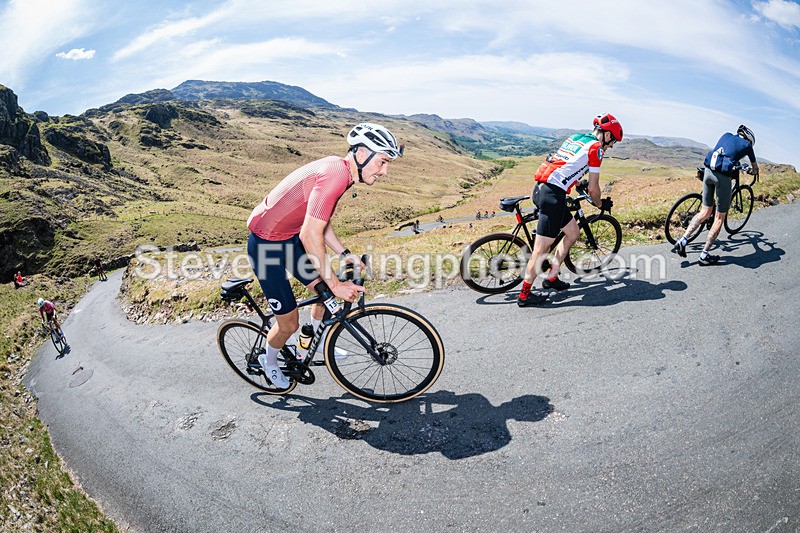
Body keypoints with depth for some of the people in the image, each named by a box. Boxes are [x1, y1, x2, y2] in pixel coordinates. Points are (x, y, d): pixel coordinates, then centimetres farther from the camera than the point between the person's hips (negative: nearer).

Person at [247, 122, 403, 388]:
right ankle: (269, 360, 33)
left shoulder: (339, 168, 2)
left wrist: (346, 255, 3)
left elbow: (321, 222, 10)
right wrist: (335, 283, -25)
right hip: (266, 244, -9)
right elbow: (310, 235, -32)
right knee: (289, 323, 2)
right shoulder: (335, 175, -29)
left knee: (326, 293, 13)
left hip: (290, 237, 9)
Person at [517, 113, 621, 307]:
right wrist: (600, 204, 21)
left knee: (573, 232, 20)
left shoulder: (575, 137, 23)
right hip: (553, 194, -9)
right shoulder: (596, 147, -1)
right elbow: (593, 189, 2)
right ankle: (525, 294, 2)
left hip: (540, 189, 9)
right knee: (542, 248, -5)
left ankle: (551, 277, 23)